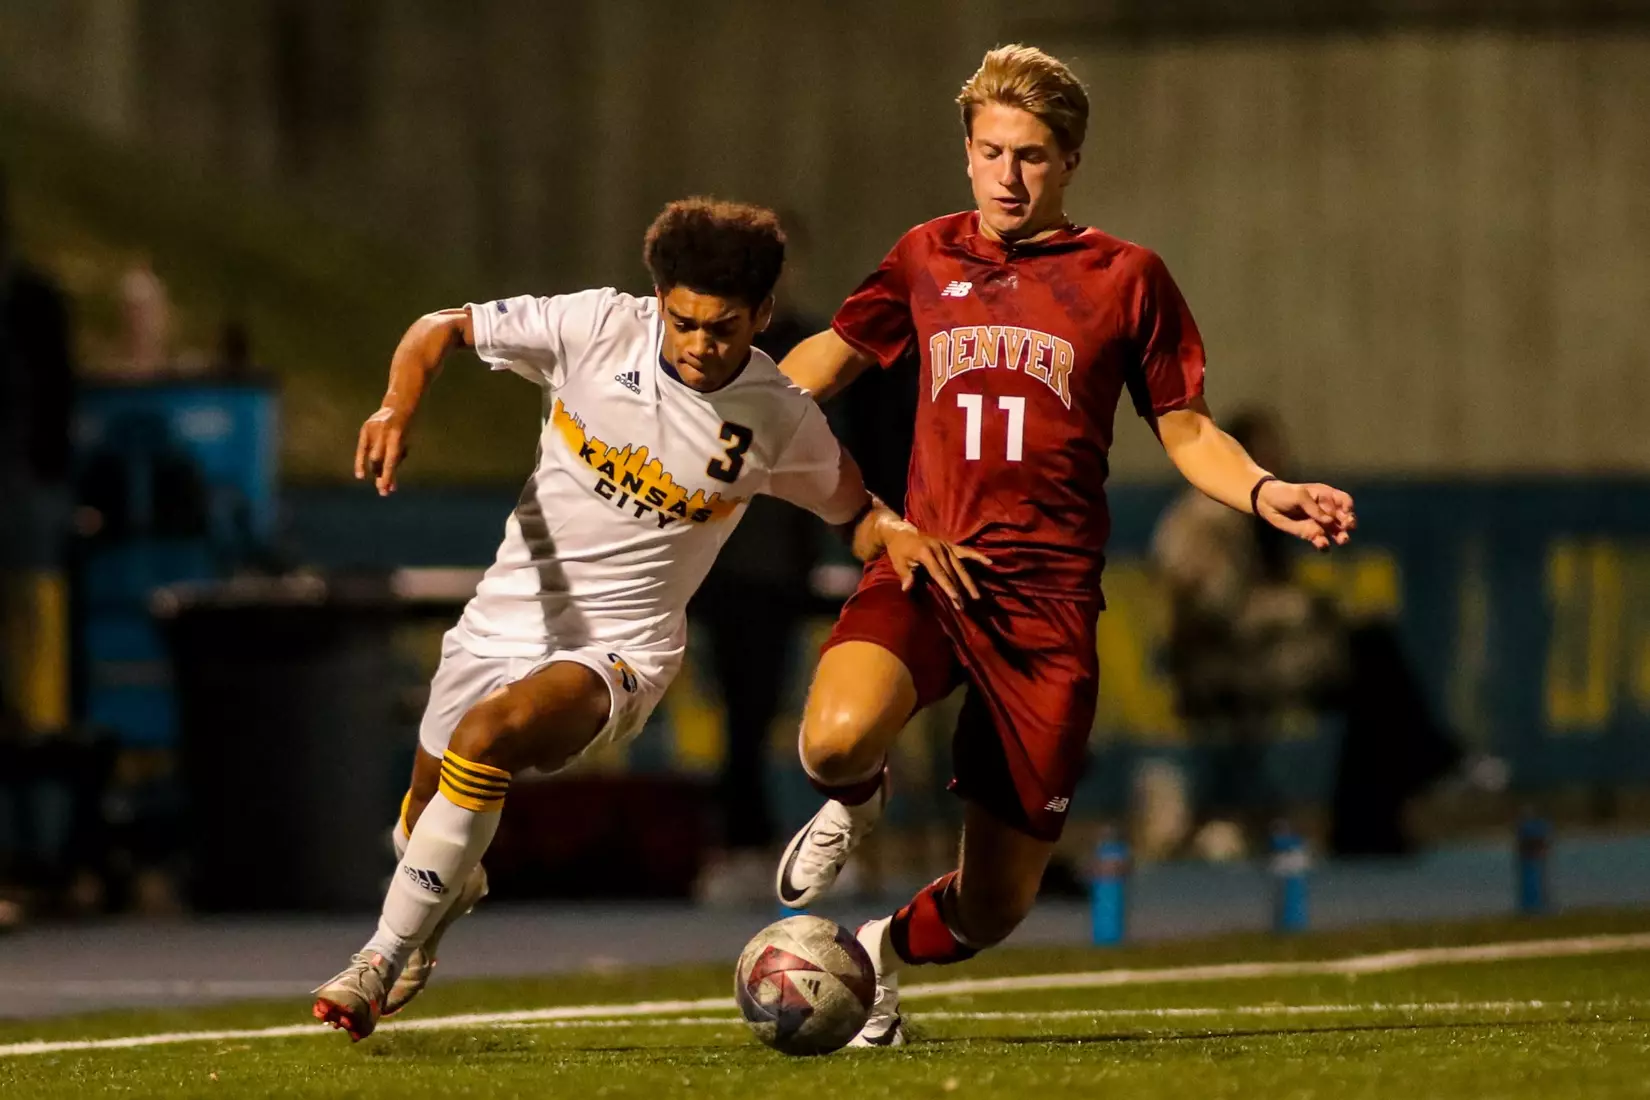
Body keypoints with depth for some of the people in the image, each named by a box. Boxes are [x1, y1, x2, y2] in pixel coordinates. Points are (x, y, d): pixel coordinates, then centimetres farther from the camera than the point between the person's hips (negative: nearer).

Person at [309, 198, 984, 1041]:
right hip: (506, 616, 3)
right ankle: (454, 886, 56)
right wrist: (400, 405, -23)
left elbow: (852, 511, 9)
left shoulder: (778, 420, -10)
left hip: (619, 648, -3)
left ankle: (384, 961, -22)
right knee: (422, 829, 15)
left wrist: (895, 531, -15)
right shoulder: (598, 329, -11)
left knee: (488, 733, -34)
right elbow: (443, 329, -3)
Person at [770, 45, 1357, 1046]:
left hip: (1047, 598, -1)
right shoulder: (928, 259, 13)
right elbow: (834, 355, 30)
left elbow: (1185, 431, 13)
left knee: (994, 910, 0)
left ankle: (884, 949, 37)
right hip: (924, 569, 1)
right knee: (838, 737, -34)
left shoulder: (1124, 278, 8)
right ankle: (855, 807, 6)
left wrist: (1265, 492, -6)